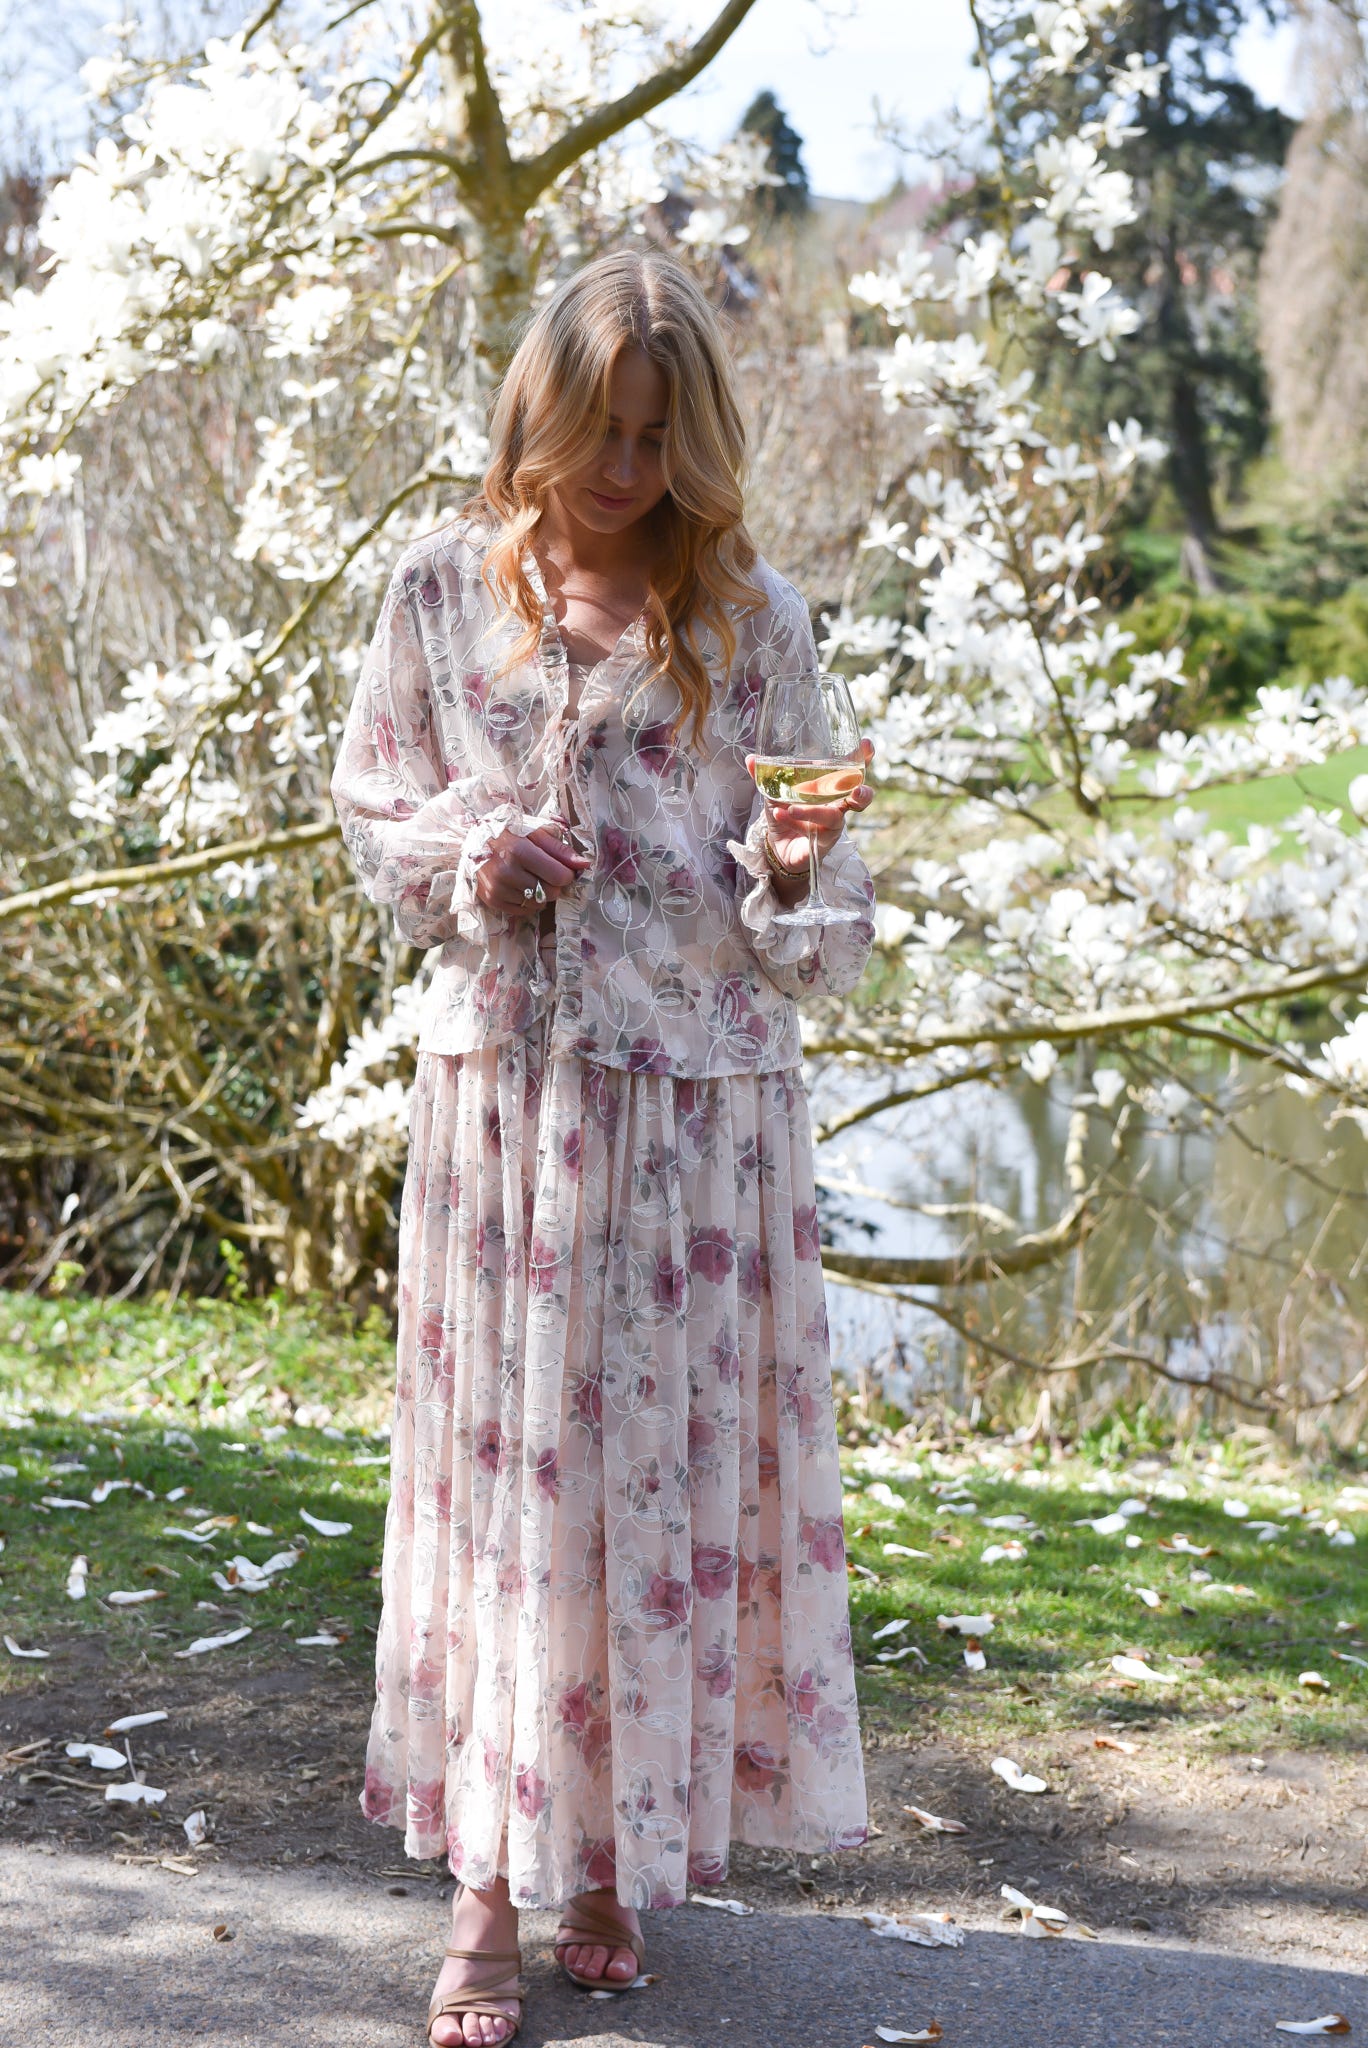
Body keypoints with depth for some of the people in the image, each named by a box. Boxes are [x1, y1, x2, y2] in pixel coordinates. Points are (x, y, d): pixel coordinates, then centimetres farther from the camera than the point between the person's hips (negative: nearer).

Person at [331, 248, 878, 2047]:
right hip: (503, 1075, 1)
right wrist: (470, 862, -9)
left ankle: (618, 1854, 23)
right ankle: (491, 1891, 12)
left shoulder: (750, 616, -1)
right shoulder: (443, 588, 2)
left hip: (697, 1093, -1)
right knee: (501, 1463, 4)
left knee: (670, 1461, 5)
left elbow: (823, 924, 2)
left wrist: (785, 873, -21)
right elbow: (373, 808, 11)